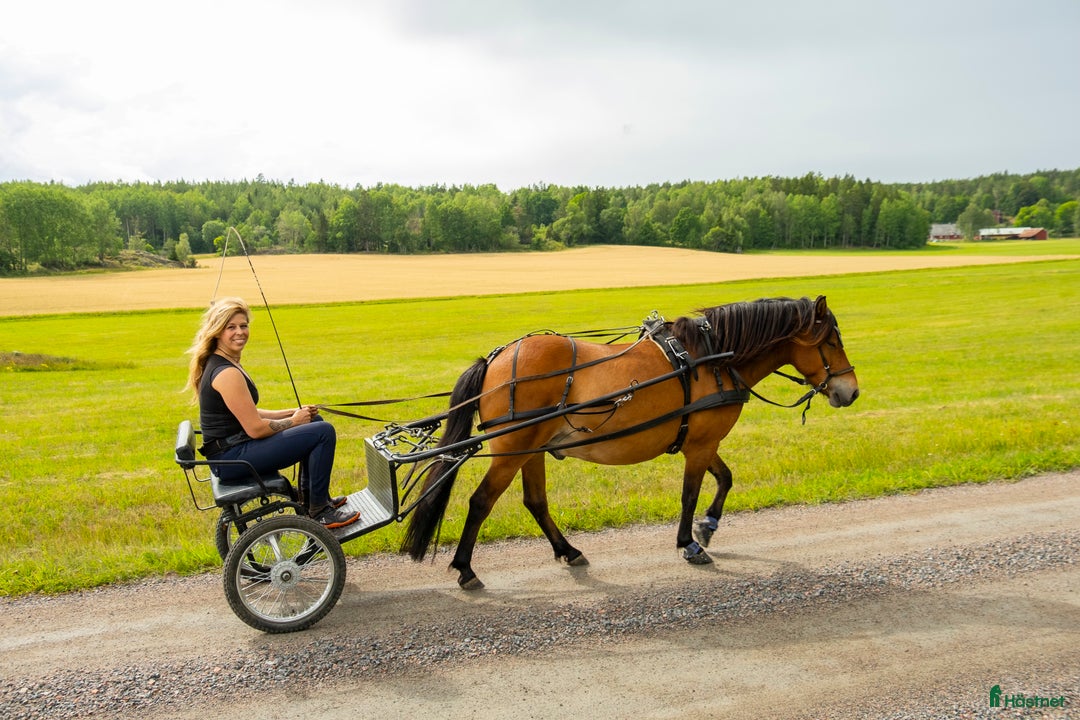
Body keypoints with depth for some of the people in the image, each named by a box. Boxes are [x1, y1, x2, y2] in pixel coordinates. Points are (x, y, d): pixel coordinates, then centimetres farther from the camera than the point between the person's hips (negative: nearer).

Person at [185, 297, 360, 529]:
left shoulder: (217, 363, 12)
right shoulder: (227, 373, -20)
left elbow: (249, 414, 17)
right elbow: (255, 428, -21)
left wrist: (294, 413, 8)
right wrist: (294, 421, -4)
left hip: (230, 449, 10)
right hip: (233, 459, -10)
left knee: (315, 421, 19)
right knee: (324, 432, -15)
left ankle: (311, 496, 24)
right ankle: (319, 510, -4)